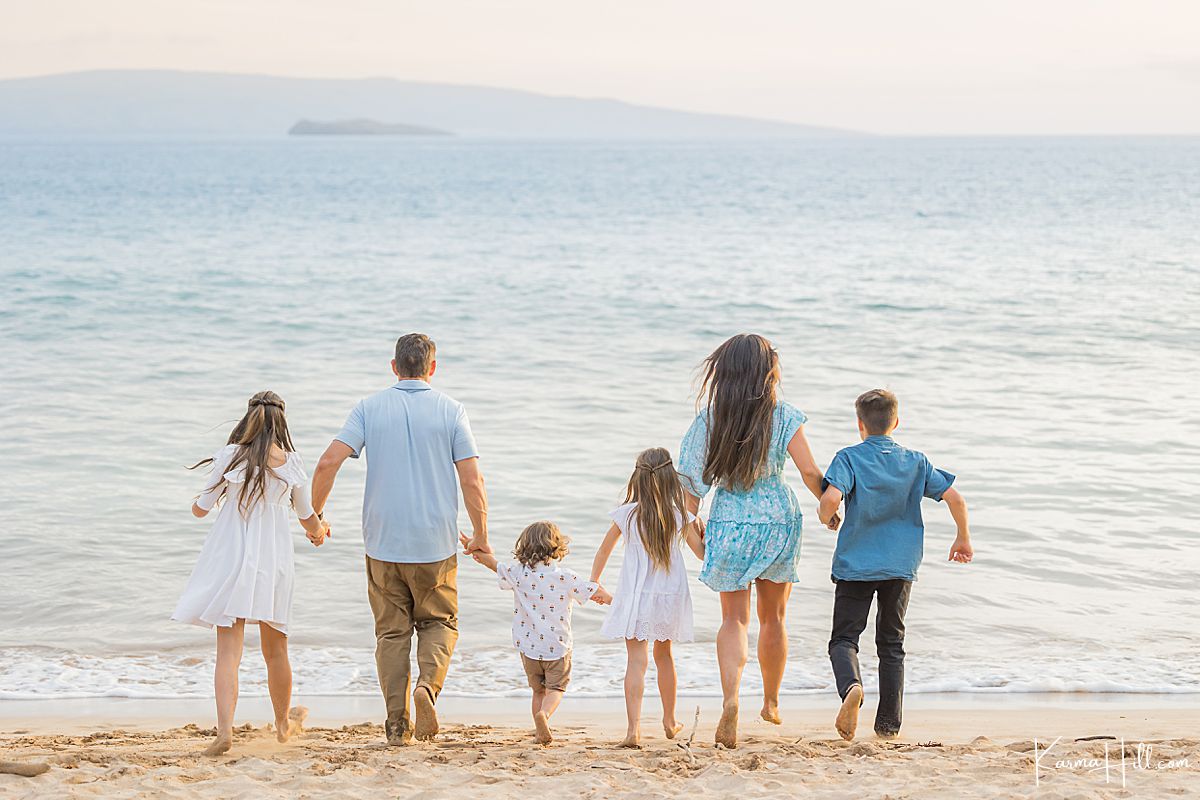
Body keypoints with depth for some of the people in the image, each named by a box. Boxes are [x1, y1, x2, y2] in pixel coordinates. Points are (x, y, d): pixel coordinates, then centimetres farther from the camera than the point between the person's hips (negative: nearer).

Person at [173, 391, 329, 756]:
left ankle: (224, 729, -20)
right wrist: (320, 531, 38)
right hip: (273, 561, 1)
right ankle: (283, 722, 36)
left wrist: (196, 503, 28)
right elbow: (308, 518, 13)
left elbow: (201, 509, 2)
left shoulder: (230, 457, -6)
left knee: (228, 651, -4)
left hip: (231, 559, -1)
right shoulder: (291, 464, -1)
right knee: (275, 650, 17)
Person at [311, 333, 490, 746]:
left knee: (392, 632, 12)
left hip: (383, 544, 1)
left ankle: (397, 722, 8)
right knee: (439, 623, 16)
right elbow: (472, 483, -6)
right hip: (436, 543, -1)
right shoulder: (450, 411, -2)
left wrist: (314, 515, 4)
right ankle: (428, 685, -11)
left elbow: (328, 463, -10)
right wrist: (481, 536, 7)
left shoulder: (370, 408, 1)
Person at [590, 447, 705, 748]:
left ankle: (634, 727, -24)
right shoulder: (681, 516, -5)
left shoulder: (627, 514, -7)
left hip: (636, 599, -3)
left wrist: (594, 582, 21)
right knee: (664, 656, 22)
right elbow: (702, 553, 3)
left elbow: (604, 550, 6)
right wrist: (701, 528, 23)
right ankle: (670, 721, 36)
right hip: (670, 597, 3)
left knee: (636, 660, -9)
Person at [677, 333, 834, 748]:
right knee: (773, 617, 18)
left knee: (735, 619, 5)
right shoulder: (783, 416, -9)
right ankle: (771, 702, 31)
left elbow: (695, 479, -3)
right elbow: (809, 471, -11)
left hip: (729, 523, 0)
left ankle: (730, 698, -19)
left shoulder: (710, 419, -5)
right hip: (778, 519, 0)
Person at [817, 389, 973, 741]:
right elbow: (955, 499, -1)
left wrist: (826, 517, 2)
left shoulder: (849, 458, -4)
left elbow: (831, 498, -21)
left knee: (844, 638, 5)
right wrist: (963, 539, 14)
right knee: (891, 644, 14)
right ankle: (888, 725, 12)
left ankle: (851, 685, -27)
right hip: (901, 566, 3)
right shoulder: (916, 462, 5)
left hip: (855, 564, -3)